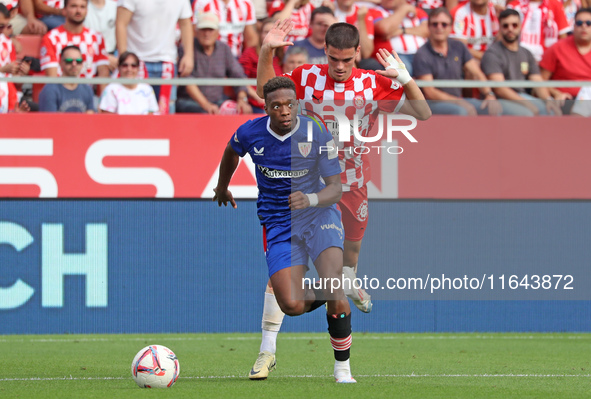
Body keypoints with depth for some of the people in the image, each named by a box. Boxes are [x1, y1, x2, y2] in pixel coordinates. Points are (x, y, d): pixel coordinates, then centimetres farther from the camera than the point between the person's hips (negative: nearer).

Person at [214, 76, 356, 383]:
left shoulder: (318, 136, -14)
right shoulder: (249, 133, -7)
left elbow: (335, 188, -13)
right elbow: (231, 153, 18)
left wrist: (311, 199, -34)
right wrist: (222, 187, 34)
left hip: (319, 215, -2)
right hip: (278, 224, 2)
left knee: (332, 285, -26)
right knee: (292, 306, -16)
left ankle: (343, 367, -9)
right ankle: (326, 300, 23)